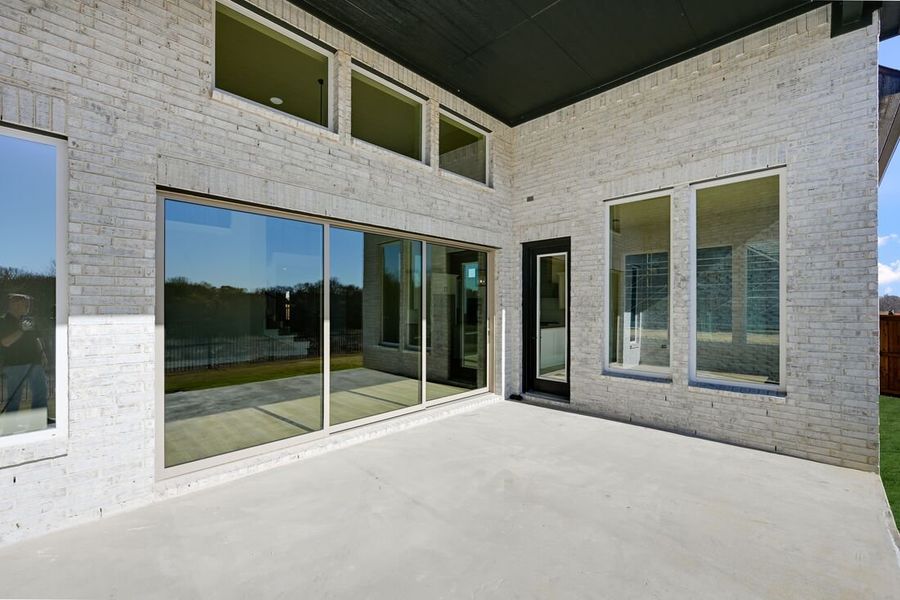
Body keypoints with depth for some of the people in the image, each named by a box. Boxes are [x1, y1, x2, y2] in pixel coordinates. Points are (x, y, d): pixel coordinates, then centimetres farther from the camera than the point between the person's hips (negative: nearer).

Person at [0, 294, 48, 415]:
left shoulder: (28, 320, 18)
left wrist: (42, 353, 12)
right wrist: (21, 330, -21)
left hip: (34, 362, 7)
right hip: (15, 364, -6)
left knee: (41, 392, 8)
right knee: (14, 396, -3)